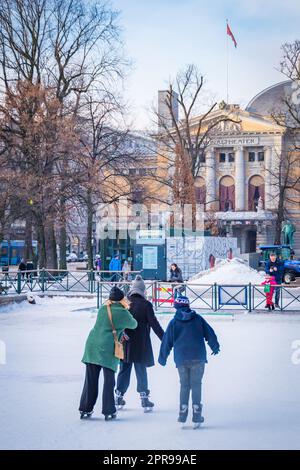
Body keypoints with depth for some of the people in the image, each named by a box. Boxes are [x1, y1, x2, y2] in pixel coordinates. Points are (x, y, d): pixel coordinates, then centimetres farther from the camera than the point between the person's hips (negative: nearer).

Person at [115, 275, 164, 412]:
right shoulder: (146, 304, -9)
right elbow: (154, 323, -8)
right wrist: (164, 339, -2)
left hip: (125, 343, 3)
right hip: (140, 343, -3)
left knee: (124, 370, 13)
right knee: (141, 371, 5)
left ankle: (119, 396, 17)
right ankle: (144, 398, 5)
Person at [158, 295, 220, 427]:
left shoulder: (173, 322, 2)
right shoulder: (198, 319, 3)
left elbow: (167, 342, 5)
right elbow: (209, 334, 8)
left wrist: (162, 358, 17)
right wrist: (215, 347, 26)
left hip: (181, 359, 0)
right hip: (198, 358, 0)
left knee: (184, 385, 10)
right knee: (196, 385, 3)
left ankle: (183, 414, 3)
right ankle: (197, 416, -1)